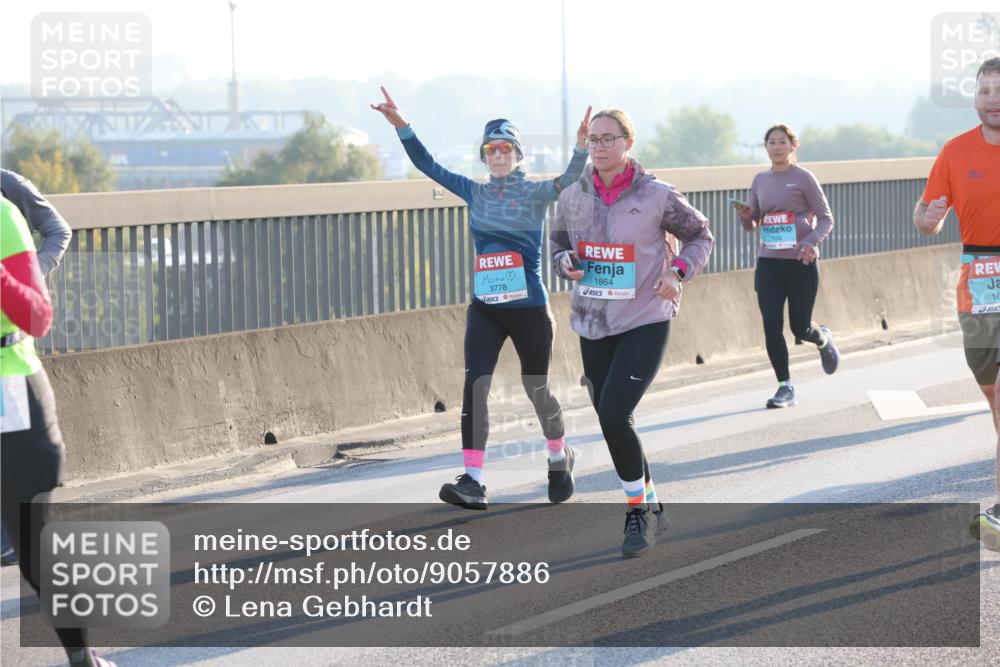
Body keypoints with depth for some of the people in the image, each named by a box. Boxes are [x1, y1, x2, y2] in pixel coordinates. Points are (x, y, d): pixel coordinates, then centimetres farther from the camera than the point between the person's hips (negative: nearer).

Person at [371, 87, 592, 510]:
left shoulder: (536, 194, -3)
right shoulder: (475, 194, 8)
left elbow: (570, 182, -22)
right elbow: (428, 166, 8)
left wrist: (581, 148, -40)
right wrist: (401, 126, -2)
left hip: (529, 309, -3)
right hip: (484, 309, 3)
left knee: (537, 389, 9)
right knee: (475, 386, -13)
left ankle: (560, 459, 37)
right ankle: (472, 483, -18)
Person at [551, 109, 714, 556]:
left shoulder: (656, 196, -9)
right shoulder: (573, 197, 2)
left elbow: (700, 234, 4)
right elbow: (559, 242, 20)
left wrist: (678, 272, -12)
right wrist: (566, 264, -3)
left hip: (646, 322, -5)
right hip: (593, 323, 5)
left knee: (613, 415, -18)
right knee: (611, 422, 11)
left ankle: (638, 512, -1)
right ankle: (649, 506, 32)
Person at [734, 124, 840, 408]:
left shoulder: (803, 178, -4)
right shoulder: (760, 180, 9)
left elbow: (826, 218, -2)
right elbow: (752, 225, 15)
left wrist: (812, 241, -21)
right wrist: (744, 215, -8)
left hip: (801, 262, -3)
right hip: (768, 263, 3)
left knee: (800, 328, 3)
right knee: (772, 328, -6)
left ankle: (823, 339, 39)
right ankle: (785, 387, 5)